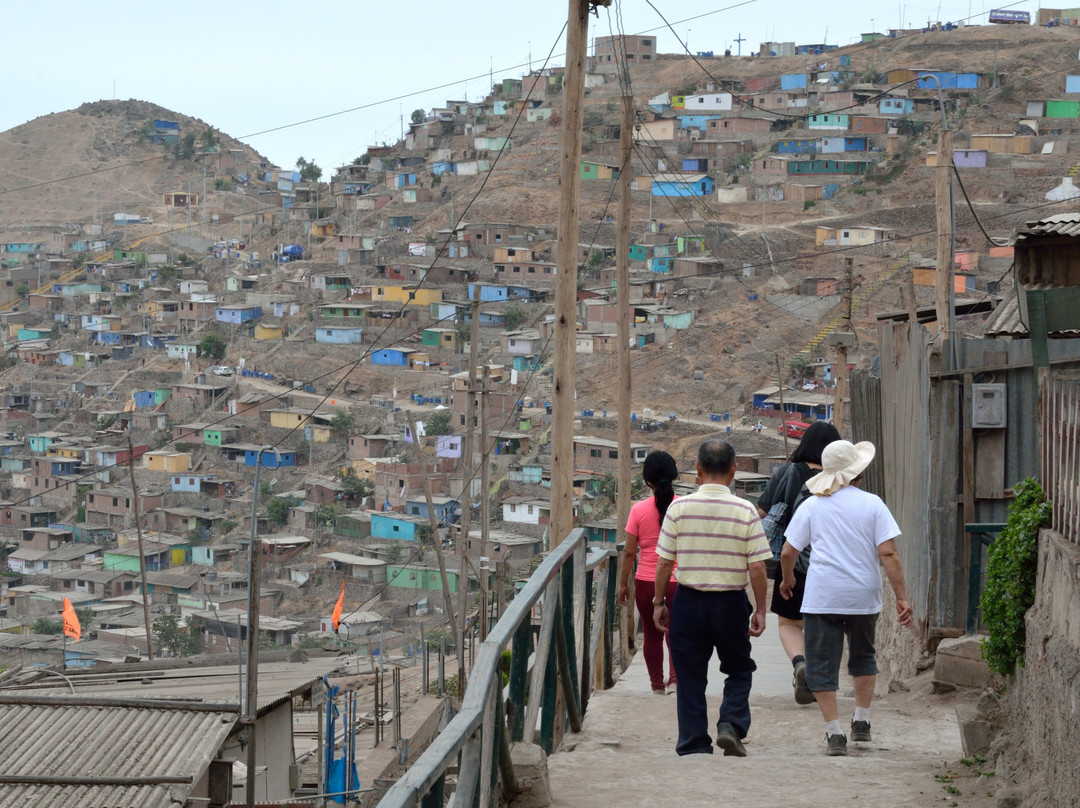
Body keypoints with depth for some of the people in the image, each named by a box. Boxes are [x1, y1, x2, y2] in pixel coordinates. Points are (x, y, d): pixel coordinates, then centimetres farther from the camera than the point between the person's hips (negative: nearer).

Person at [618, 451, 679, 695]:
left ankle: (657, 684, 19)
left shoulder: (639, 510, -8)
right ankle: (676, 676, -8)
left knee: (652, 636, 13)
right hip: (678, 581, 0)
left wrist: (623, 584, 6)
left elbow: (629, 552, -5)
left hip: (646, 582, 0)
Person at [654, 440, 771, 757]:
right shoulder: (745, 511, -7)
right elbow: (757, 568, -7)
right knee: (739, 670, 17)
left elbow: (664, 562, -2)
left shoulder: (679, 507, -6)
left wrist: (659, 602, 9)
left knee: (690, 675, 10)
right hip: (731, 601, 0)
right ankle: (731, 724, -4)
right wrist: (760, 610, 3)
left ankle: (694, 743, 12)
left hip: (689, 600, 0)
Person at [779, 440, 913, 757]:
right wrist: (901, 597, -5)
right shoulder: (872, 504, -1)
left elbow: (787, 553, 3)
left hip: (822, 597, -1)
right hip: (864, 596, 1)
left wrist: (787, 579, 23)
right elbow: (888, 554, -8)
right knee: (863, 657, 23)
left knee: (822, 665, 3)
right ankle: (861, 721, 21)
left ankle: (834, 732, -4)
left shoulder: (812, 506, 2)